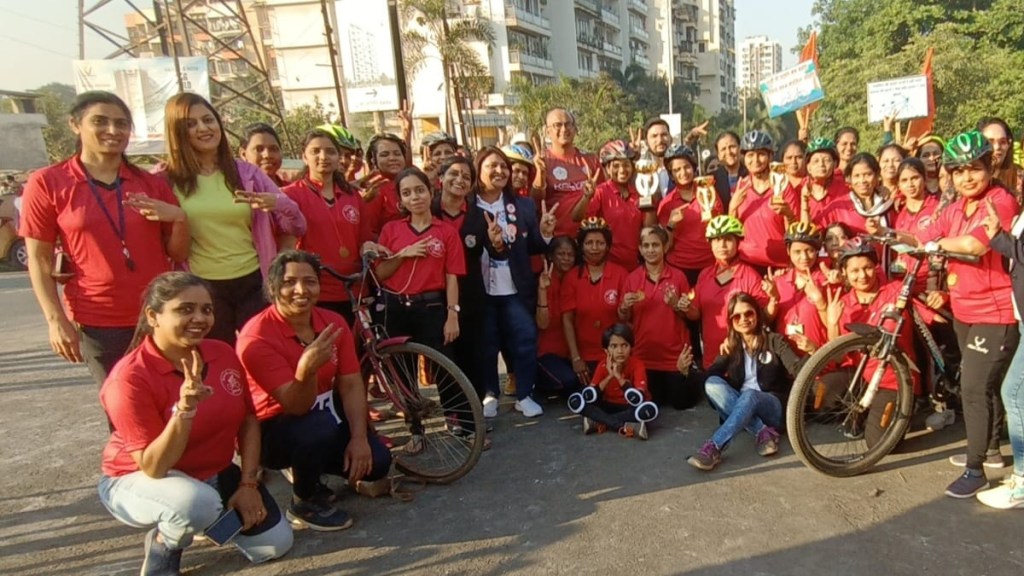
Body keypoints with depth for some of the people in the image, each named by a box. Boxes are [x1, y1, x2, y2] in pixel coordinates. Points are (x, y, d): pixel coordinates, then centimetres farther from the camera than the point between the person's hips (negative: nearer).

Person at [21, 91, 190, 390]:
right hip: (97, 323, -2)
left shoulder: (152, 184, 4)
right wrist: (56, 320, -8)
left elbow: (179, 255, 5)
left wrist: (179, 218, -13)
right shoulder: (47, 183, -2)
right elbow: (39, 259, -1)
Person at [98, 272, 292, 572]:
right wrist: (184, 409, -42)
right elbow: (154, 467, -29)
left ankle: (212, 517, 22)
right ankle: (162, 544, -3)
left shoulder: (222, 354, -10)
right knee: (199, 503, -39)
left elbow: (248, 421, 0)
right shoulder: (129, 378, -26)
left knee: (276, 544, -2)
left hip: (213, 474, 5)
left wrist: (248, 484, -7)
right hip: (140, 481, -5)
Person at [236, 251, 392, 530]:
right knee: (320, 424, -36)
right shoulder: (256, 337, -25)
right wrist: (306, 368, -51)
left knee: (375, 461, -12)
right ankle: (304, 502, -6)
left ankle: (307, 469, 18)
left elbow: (351, 385, -8)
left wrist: (359, 437, -19)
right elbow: (296, 407, -31)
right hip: (272, 429, -5)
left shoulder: (334, 323, -8)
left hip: (325, 418, 6)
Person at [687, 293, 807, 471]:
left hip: (773, 407, -3)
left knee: (749, 395, -37)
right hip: (738, 406, 3)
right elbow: (709, 377, -1)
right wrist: (724, 356, -16)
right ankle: (763, 431, -31)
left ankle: (713, 448, -51)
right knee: (712, 383, -25)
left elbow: (798, 370, -14)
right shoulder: (731, 345, 10)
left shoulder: (775, 340, 2)